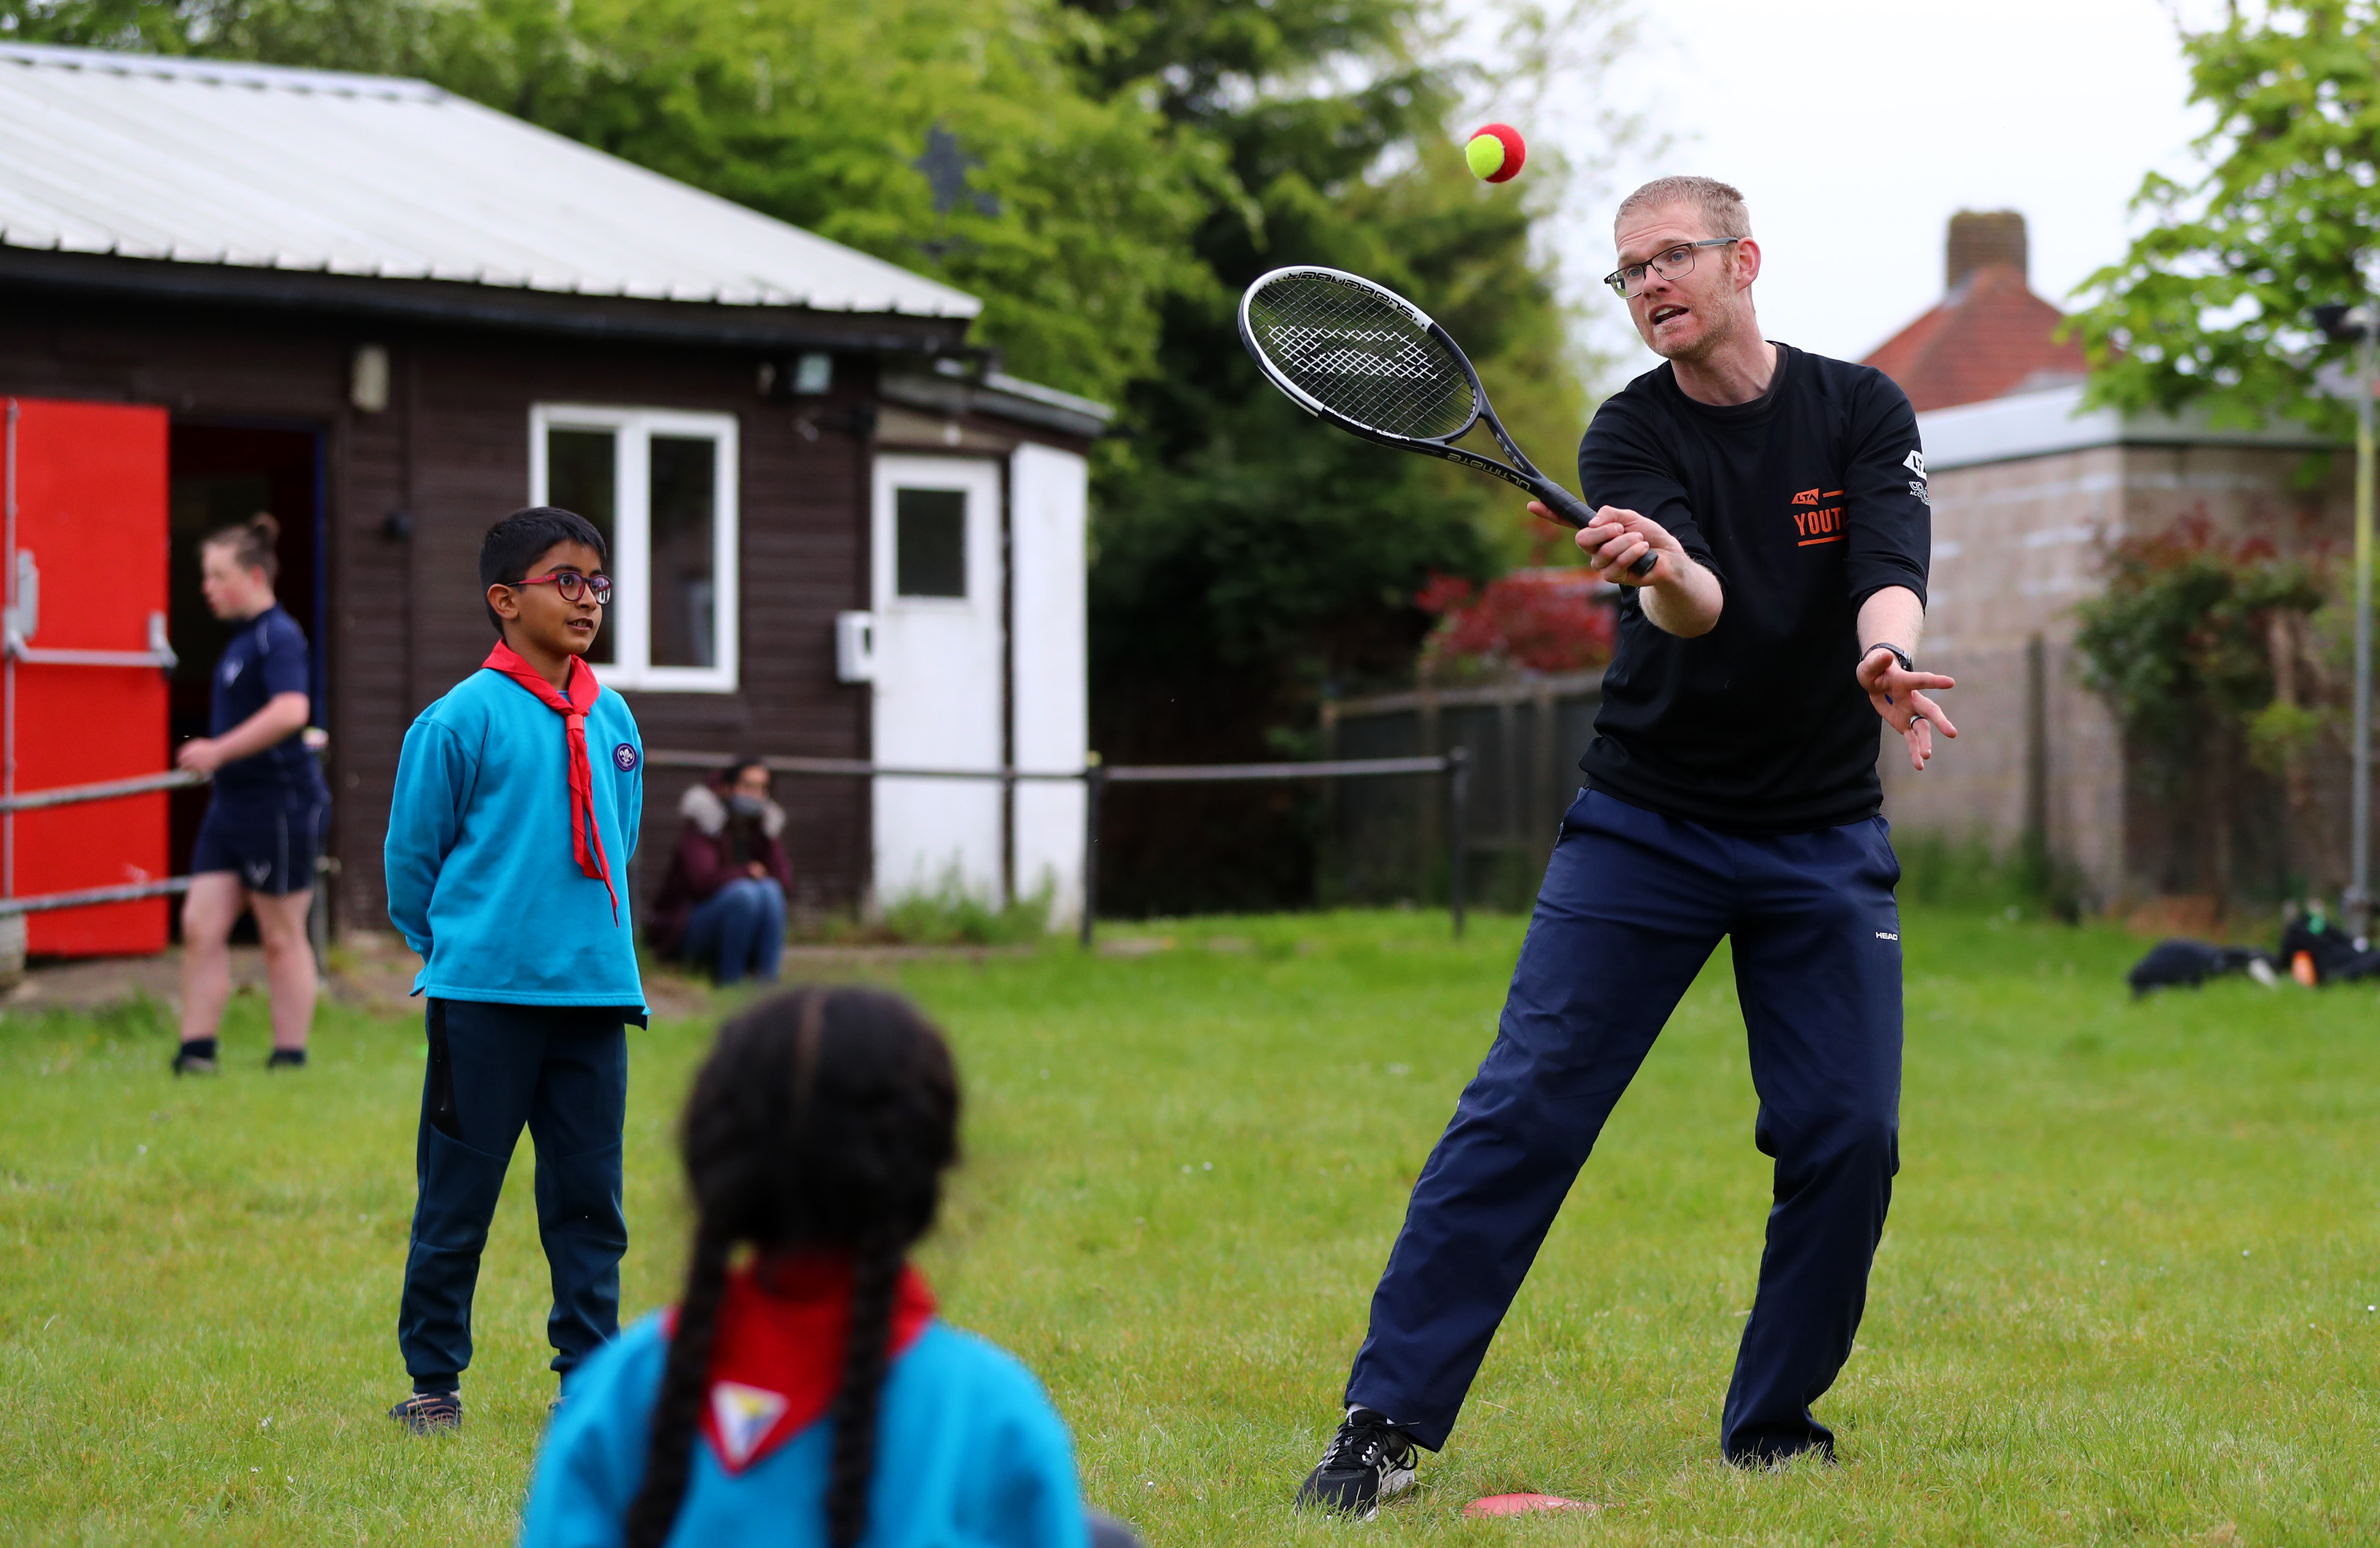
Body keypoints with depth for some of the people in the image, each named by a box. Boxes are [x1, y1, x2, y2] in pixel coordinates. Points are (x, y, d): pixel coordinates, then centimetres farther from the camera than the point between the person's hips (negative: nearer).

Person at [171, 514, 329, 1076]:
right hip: (232, 804, 9)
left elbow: (291, 711, -30)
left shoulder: (279, 637, -15)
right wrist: (217, 758, 18)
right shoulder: (243, 639, 14)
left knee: (282, 936, 1)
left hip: (280, 803, -9)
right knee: (200, 925, 2)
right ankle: (197, 1052, 5)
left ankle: (290, 1057, 11)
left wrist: (218, 751, -26)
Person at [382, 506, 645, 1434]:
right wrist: (454, 951, 8)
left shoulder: (614, 722, 10)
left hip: (595, 990, 5)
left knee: (589, 1195, 7)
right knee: (457, 1196, 3)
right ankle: (433, 1380, 15)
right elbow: (411, 856, 0)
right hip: (483, 999, -5)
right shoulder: (462, 719, -7)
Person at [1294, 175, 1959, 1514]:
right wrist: (1665, 576, -47)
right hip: (1644, 826, -1)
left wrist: (1884, 655, -40)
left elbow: (1891, 564, -18)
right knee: (1522, 1110, -10)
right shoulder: (1632, 436, -5)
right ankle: (1390, 1420, -8)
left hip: (1825, 845, 1)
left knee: (1848, 1138, -4)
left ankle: (1774, 1426, 15)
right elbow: (1690, 607, -23)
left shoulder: (1861, 411, -1)